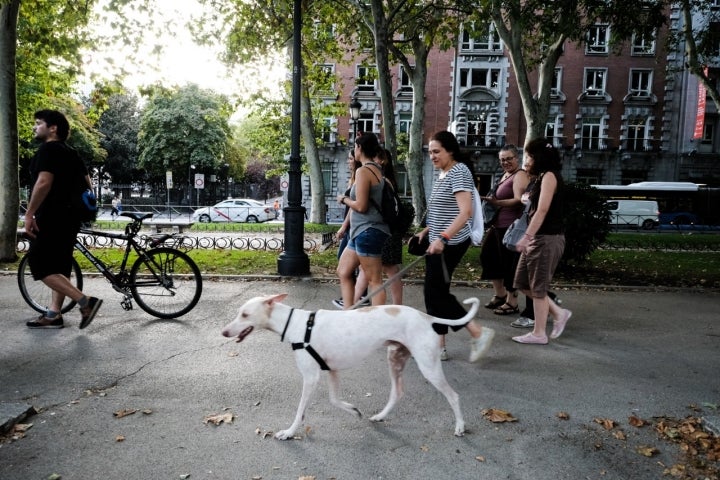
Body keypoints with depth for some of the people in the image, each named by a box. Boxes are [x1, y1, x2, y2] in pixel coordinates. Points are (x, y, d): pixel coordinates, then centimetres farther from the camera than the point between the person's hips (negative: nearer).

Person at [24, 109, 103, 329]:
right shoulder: (70, 153, 18)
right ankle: (53, 315, 17)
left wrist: (29, 214, -20)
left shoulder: (48, 149, -9)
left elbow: (44, 183, -22)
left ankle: (86, 302, -15)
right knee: (59, 266, 12)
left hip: (52, 217, -10)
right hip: (69, 217, 10)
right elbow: (87, 186, 18)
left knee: (41, 266, -6)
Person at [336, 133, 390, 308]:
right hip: (363, 231, 10)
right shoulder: (377, 170, 13)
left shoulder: (363, 171, -14)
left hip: (368, 232, -10)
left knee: (374, 281, -4)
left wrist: (344, 199, -1)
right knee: (343, 272, 17)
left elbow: (361, 206, -18)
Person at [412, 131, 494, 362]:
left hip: (450, 244, -10)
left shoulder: (459, 172, -14)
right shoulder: (443, 174, 15)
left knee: (435, 292, -6)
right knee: (435, 292, 10)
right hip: (439, 242, 10)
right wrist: (425, 232, 18)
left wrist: (443, 238, -32)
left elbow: (466, 212, -25)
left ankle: (479, 332, 3)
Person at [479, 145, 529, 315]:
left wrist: (497, 203, -36)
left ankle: (512, 303, 8)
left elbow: (519, 201, -25)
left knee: (509, 263, -4)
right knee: (487, 255, 14)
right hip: (498, 225, 10)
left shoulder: (520, 175, -10)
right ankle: (500, 294, 27)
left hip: (511, 226, -10)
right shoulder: (505, 175, 18)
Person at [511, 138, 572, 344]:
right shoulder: (539, 178, 17)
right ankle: (559, 313, 23)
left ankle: (539, 334, 9)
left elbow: (542, 210, -19)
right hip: (537, 238, 9)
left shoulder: (549, 176, -11)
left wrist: (527, 236, -22)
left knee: (537, 286, -2)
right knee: (523, 283, 12)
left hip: (547, 238, -9)